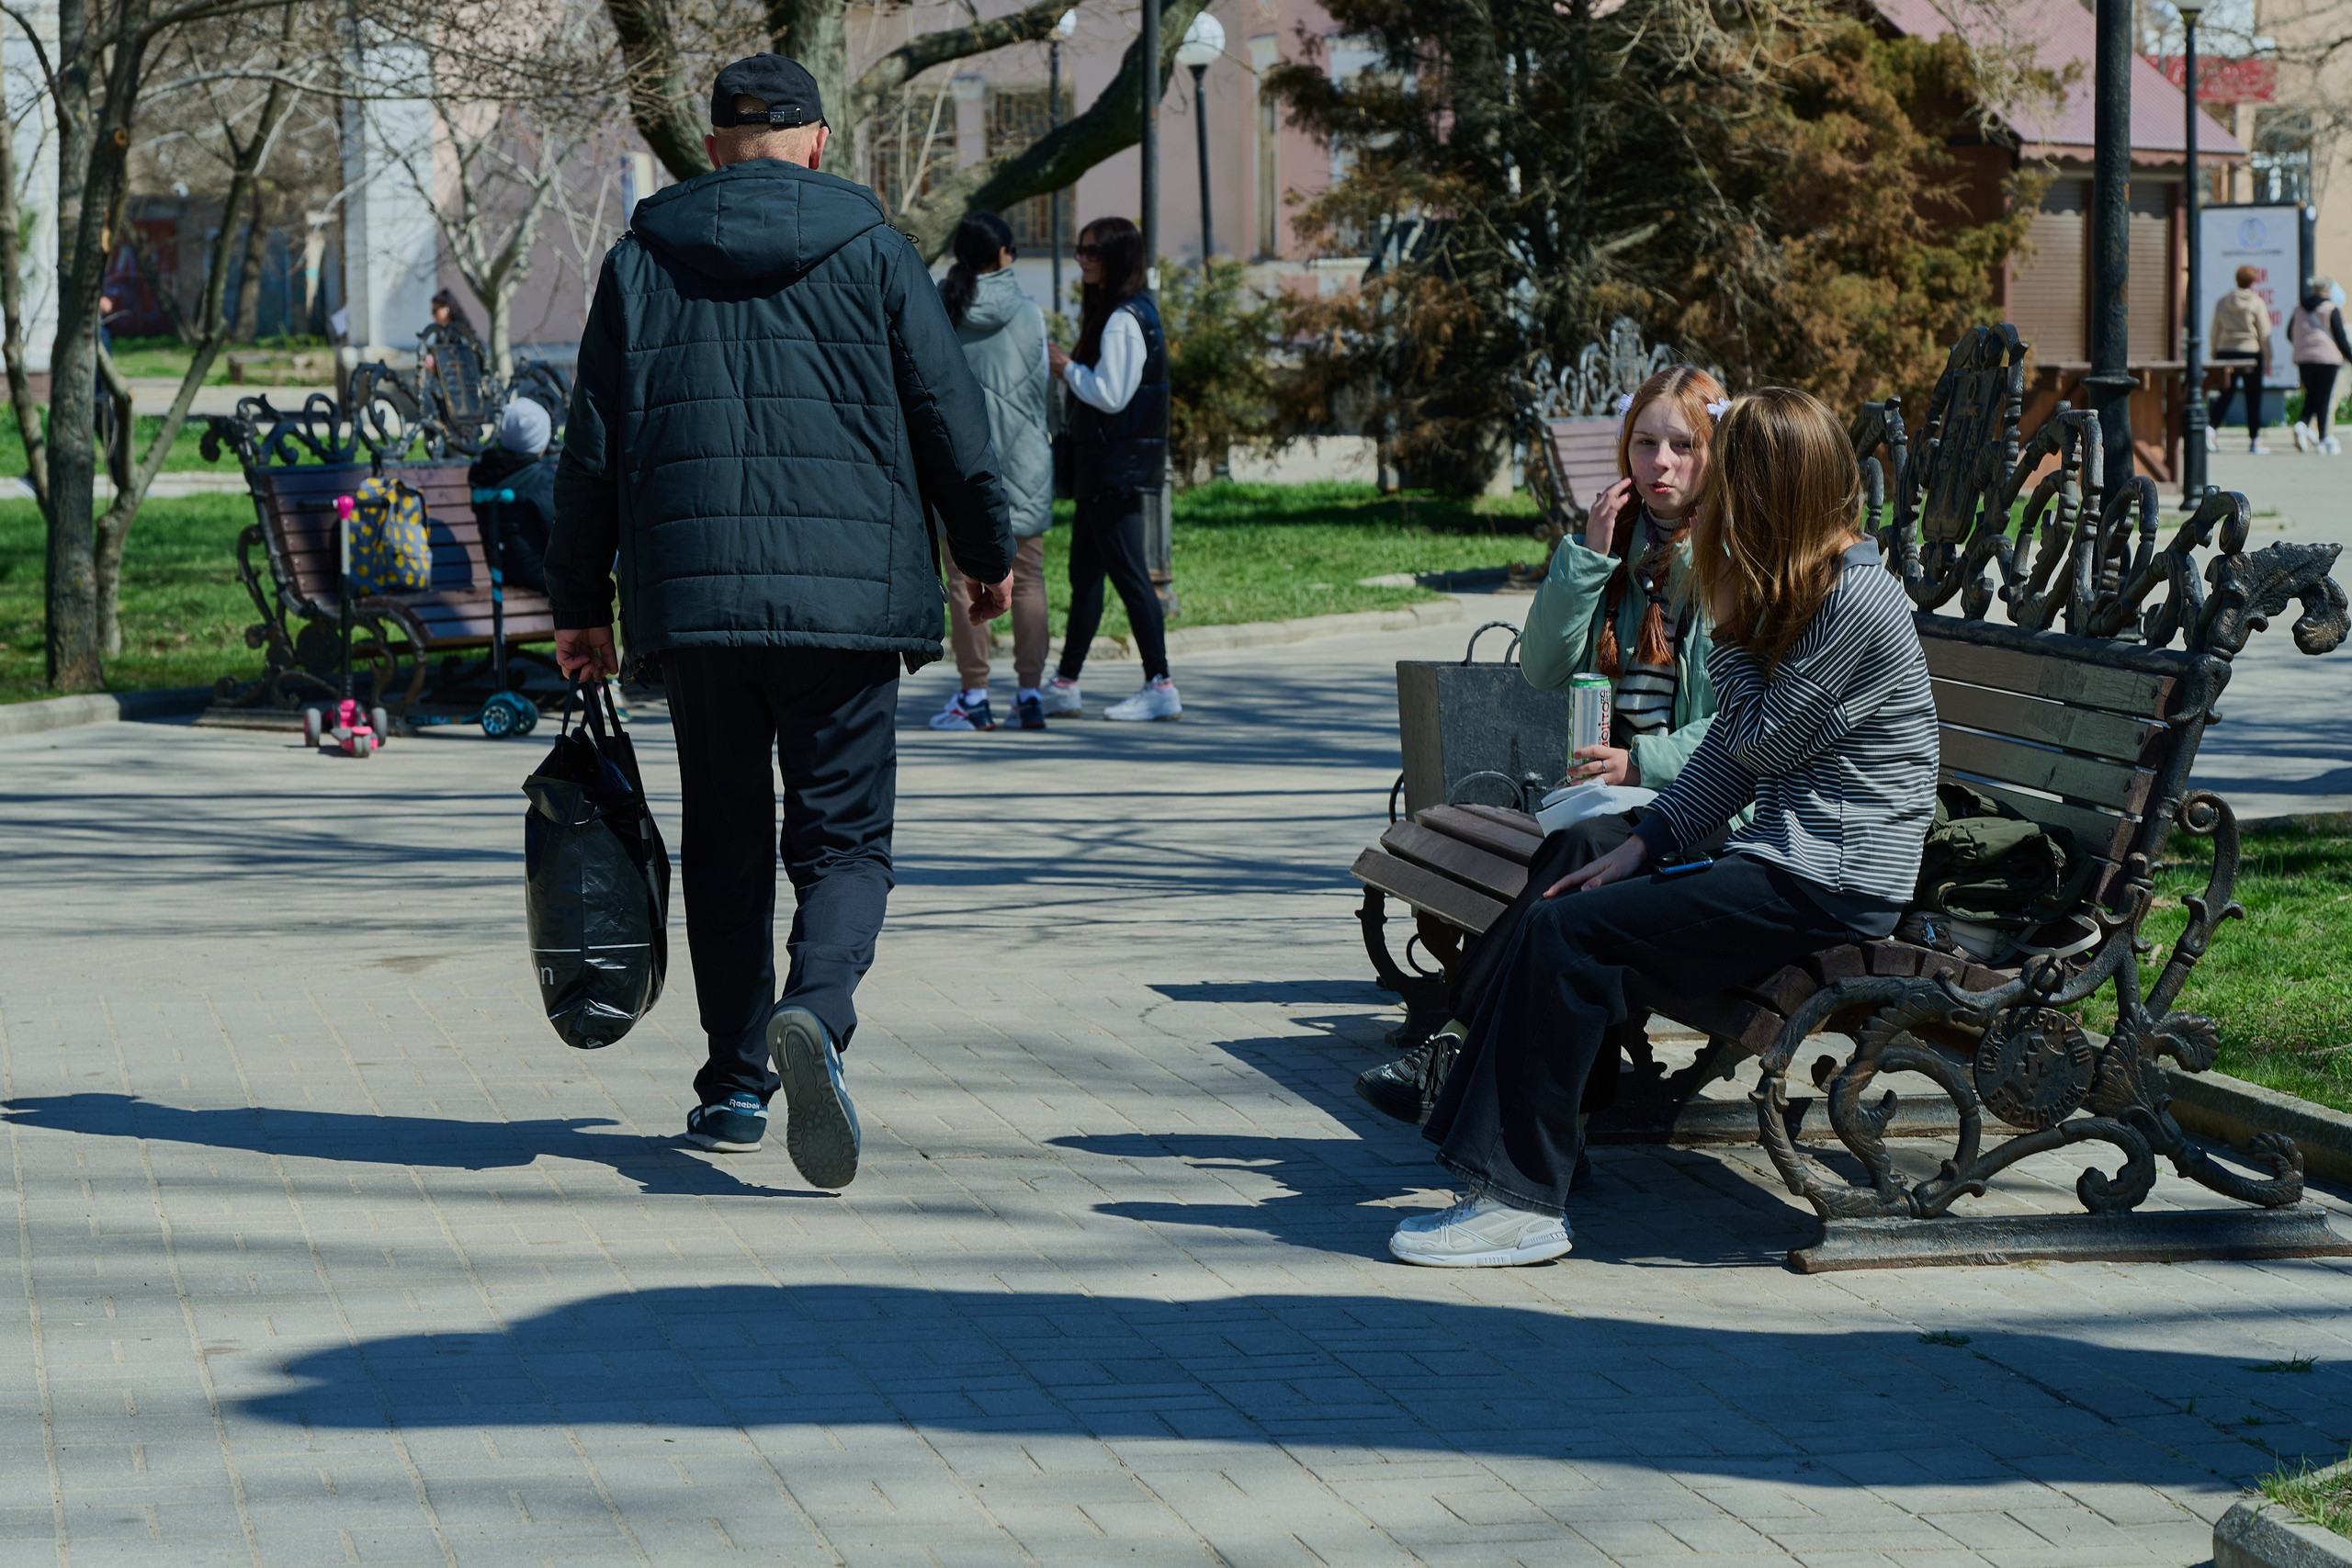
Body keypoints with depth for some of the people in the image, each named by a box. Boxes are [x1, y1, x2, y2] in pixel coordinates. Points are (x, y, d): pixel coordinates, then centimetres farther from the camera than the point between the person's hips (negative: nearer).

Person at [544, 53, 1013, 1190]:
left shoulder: (643, 257, 8)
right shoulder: (871, 249, 3)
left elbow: (592, 445, 7)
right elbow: (949, 415, 4)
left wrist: (580, 605, 14)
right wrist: (988, 554, 18)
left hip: (693, 590, 2)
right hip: (847, 588, -2)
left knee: (725, 842, 14)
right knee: (843, 835, 2)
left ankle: (734, 1085, 17)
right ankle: (814, 1013, -26)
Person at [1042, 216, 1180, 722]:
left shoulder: (1123, 320, -15)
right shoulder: (1132, 312, 16)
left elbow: (1110, 395, -20)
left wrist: (1066, 366, -8)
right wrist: (1069, 368, 10)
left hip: (1119, 467, -10)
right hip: (1105, 466, 10)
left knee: (1127, 572, -9)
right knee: (1084, 573, 13)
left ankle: (1160, 687, -8)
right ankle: (1065, 685, 19)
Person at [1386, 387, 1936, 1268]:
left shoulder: (1859, 603, -16)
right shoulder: (1810, 587, 15)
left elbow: (1758, 744, -12)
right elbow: (1735, 748, 15)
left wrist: (1732, 631, -2)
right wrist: (1644, 846, 8)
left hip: (1828, 888, -10)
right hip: (1790, 865, 10)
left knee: (1570, 935, -17)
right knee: (1555, 916, -1)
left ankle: (1524, 1203, -14)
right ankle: (1496, 1156, -3)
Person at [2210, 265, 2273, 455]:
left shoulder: (2222, 302, 4)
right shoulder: (2257, 303, -6)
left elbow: (2215, 331, 8)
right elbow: (2264, 333, -5)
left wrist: (2214, 355, 15)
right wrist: (2267, 359, 2)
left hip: (2225, 353, 3)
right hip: (2250, 353, -3)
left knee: (2225, 395, 8)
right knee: (2253, 398, 5)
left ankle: (2210, 426, -14)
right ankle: (2254, 441, 8)